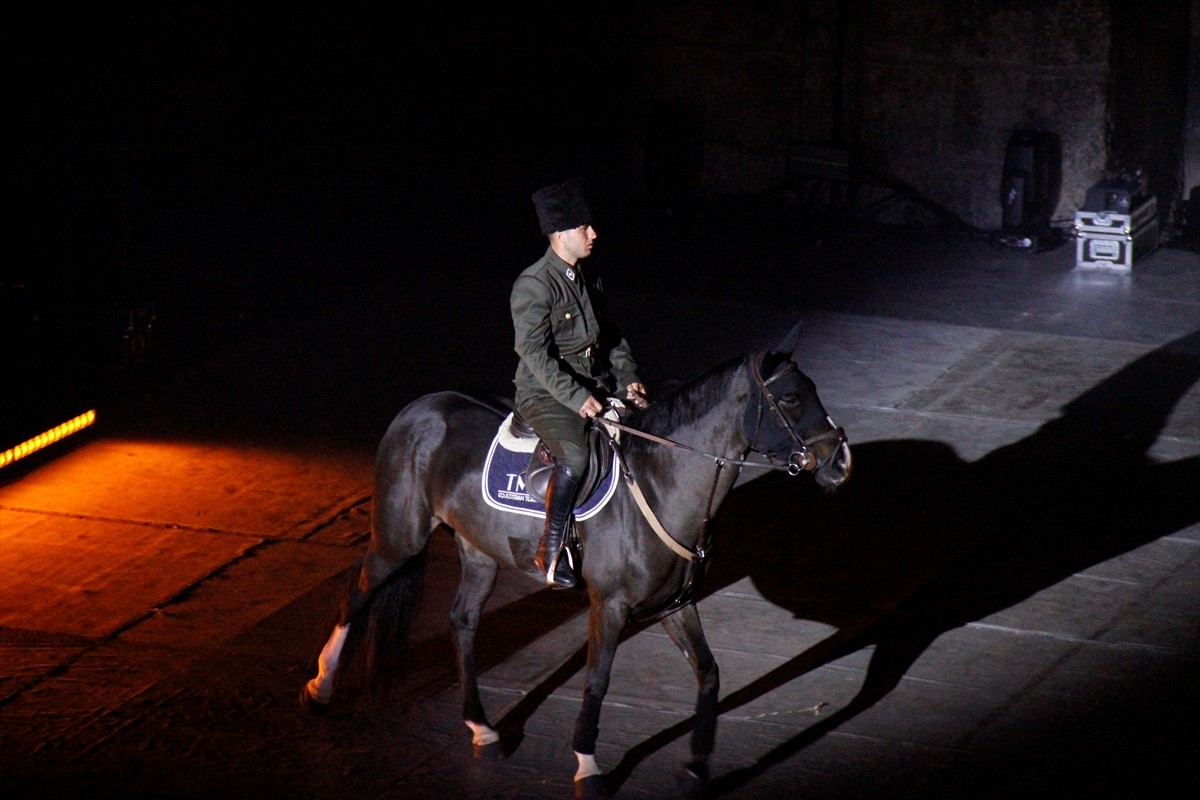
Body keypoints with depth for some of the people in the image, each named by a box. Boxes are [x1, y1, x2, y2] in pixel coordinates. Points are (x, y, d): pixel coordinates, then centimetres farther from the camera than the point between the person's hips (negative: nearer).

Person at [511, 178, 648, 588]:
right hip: (545, 393, -9)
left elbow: (610, 334, 20)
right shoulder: (533, 285, -16)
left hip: (594, 385, 9)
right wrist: (576, 397, -27)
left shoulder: (587, 278, 10)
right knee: (575, 455, -33)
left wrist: (628, 378, 5)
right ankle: (551, 550, -23)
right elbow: (534, 351, -22)